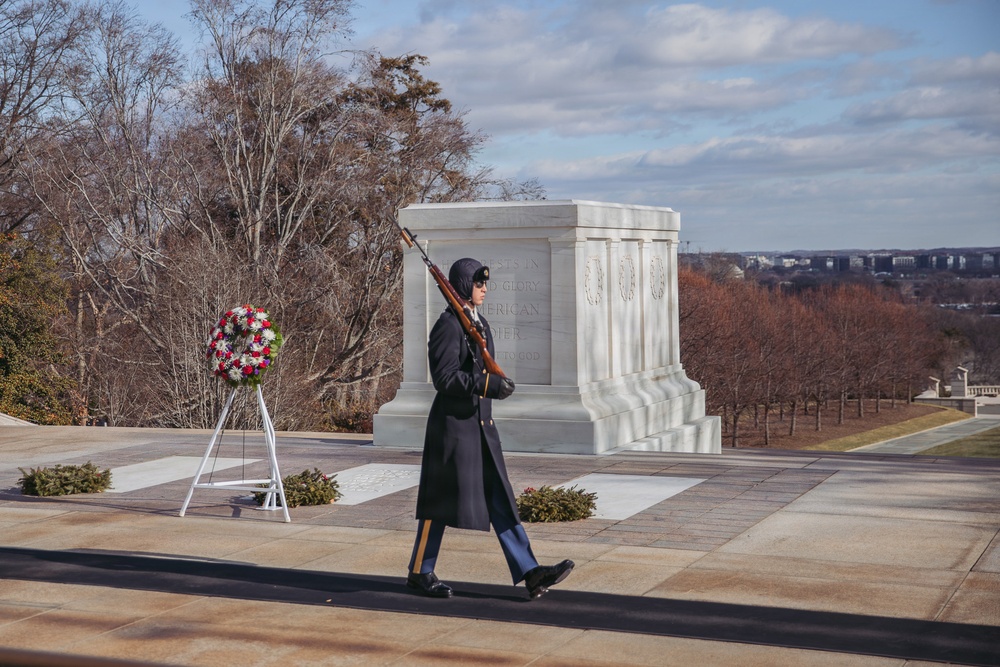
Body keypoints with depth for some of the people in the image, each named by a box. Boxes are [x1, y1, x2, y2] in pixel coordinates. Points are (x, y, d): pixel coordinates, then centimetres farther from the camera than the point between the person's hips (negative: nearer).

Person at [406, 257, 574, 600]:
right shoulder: (448, 325, -14)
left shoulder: (479, 323, 14)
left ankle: (528, 572, 2)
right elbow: (445, 378, -21)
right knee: (441, 502, 2)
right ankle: (419, 572, 16)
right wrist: (491, 385, -26)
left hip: (481, 424, 9)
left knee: (500, 499, 4)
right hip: (453, 425, -9)